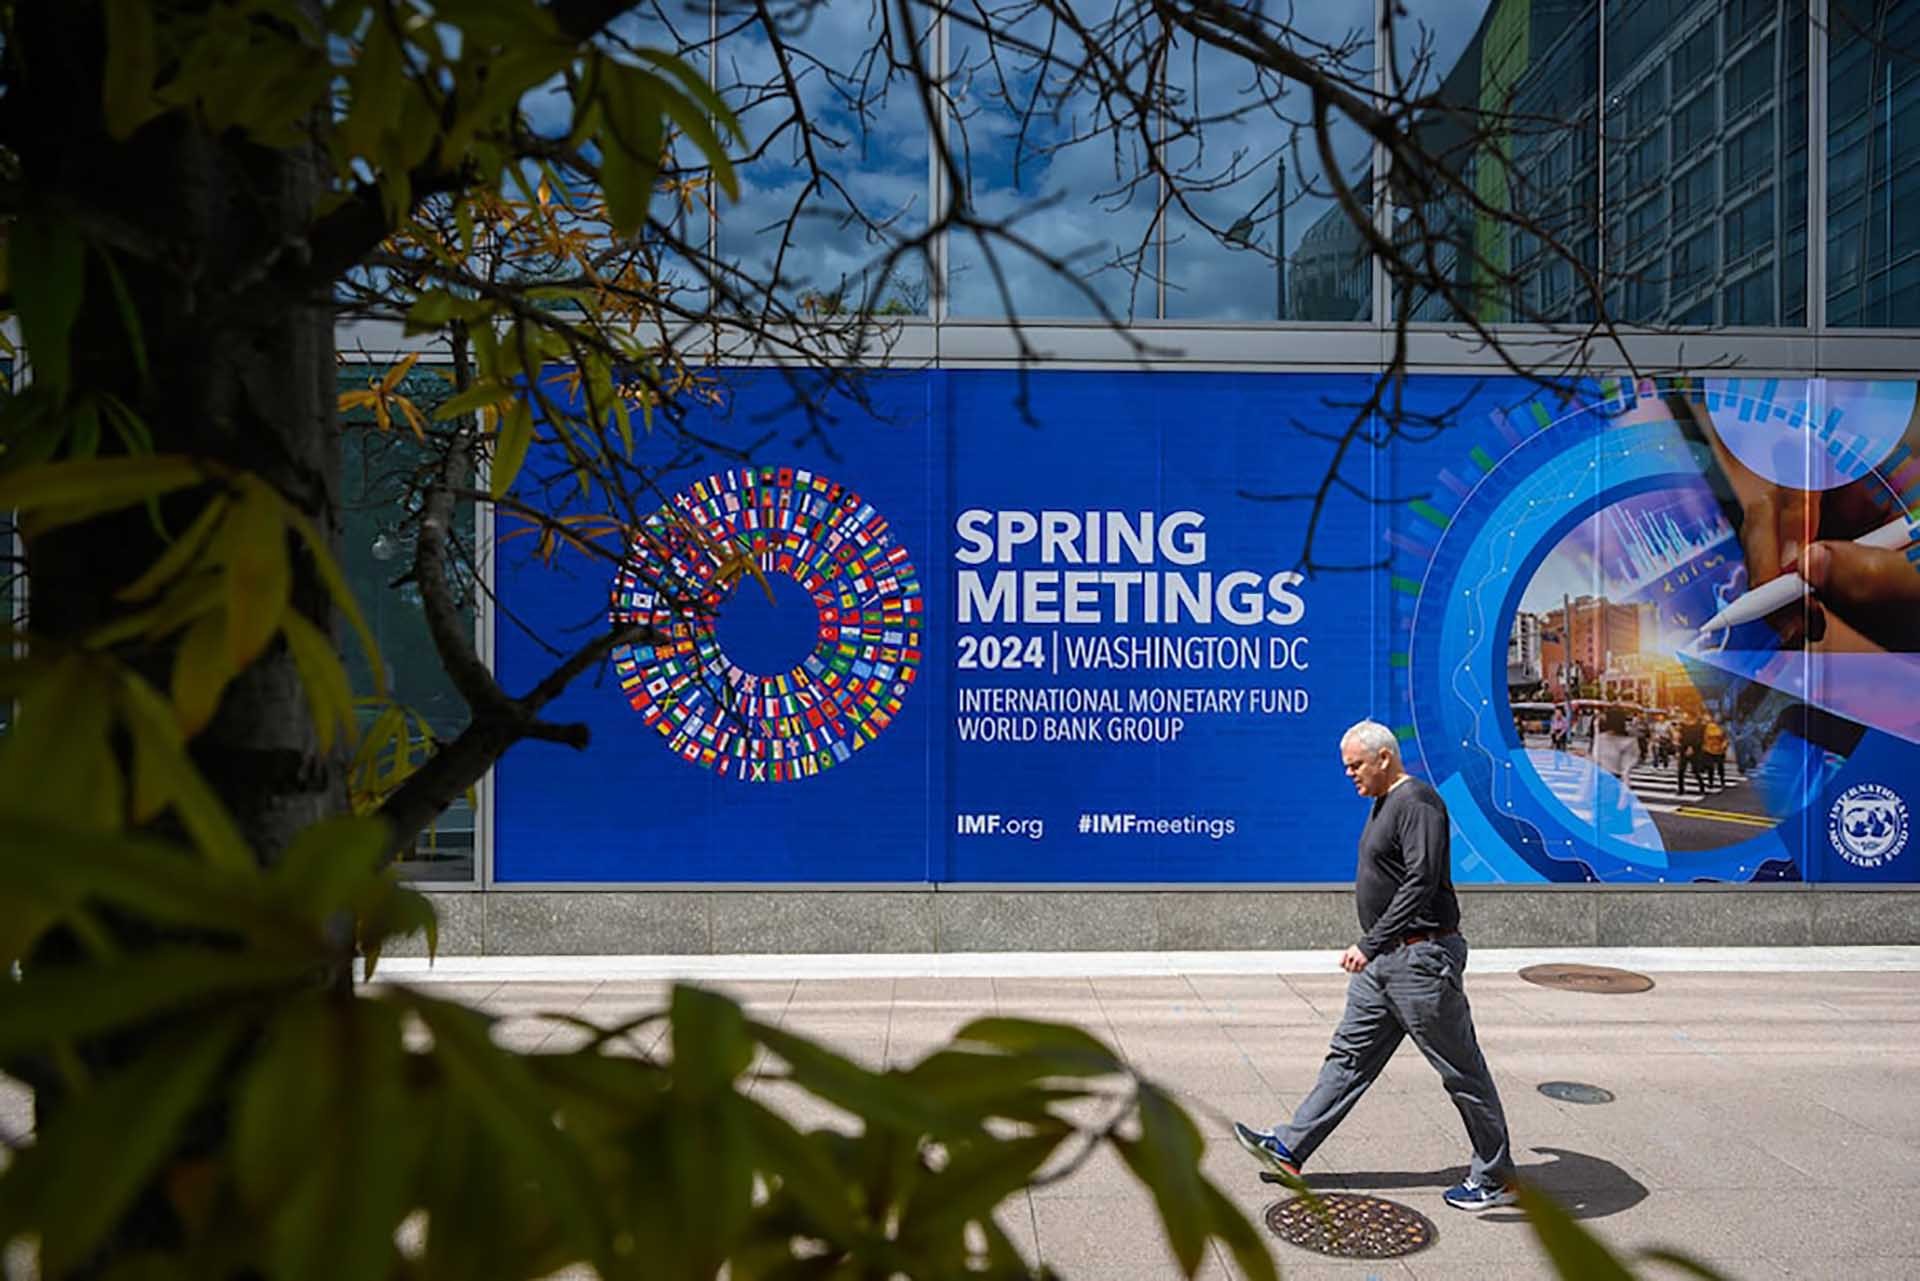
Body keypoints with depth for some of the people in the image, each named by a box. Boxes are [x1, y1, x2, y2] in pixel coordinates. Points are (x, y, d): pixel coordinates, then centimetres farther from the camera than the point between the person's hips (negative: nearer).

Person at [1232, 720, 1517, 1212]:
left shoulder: (1417, 803, -17)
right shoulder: (1385, 803, 13)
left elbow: (1421, 884, -26)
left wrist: (1369, 944, -27)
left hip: (1421, 959, -10)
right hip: (1384, 960, 10)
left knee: (1462, 1071, 5)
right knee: (1350, 1056, 12)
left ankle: (1496, 1178, 21)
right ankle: (1289, 1148, 18)